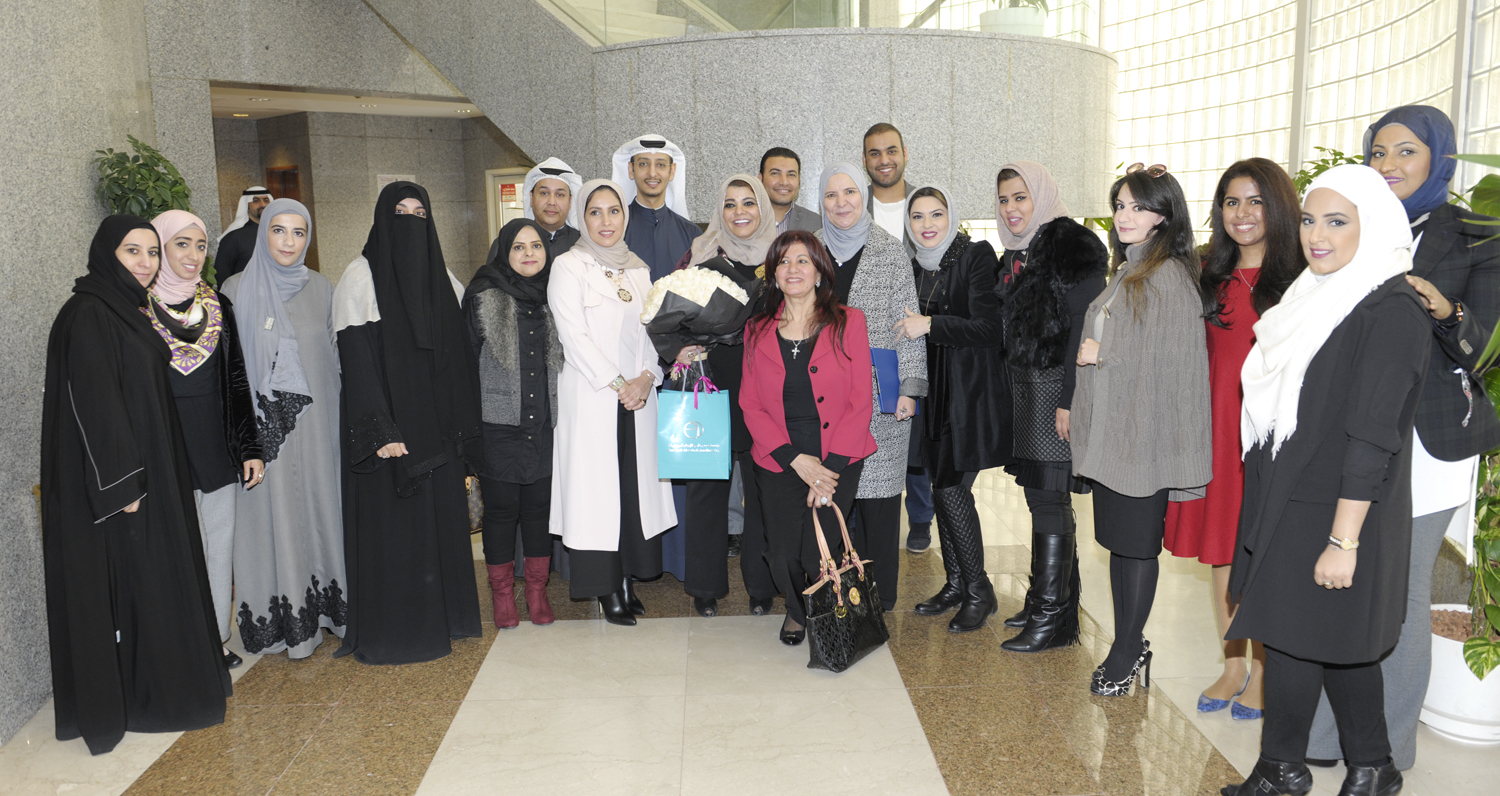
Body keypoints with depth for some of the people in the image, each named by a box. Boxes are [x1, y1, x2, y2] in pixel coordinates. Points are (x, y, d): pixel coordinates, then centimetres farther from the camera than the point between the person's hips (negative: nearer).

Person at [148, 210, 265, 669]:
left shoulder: (217, 306, 9)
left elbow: (238, 380, 10)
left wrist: (250, 448, 5)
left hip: (219, 448, 4)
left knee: (221, 545, 10)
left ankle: (217, 639, 23)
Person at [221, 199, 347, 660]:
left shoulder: (321, 290, 7)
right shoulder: (236, 290, 1)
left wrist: (337, 419, 7)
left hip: (315, 420, 2)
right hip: (263, 420, -2)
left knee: (319, 503, 5)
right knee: (272, 513, 1)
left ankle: (323, 606, 17)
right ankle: (282, 621, 10)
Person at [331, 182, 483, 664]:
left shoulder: (442, 277, 12)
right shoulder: (361, 278, -5)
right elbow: (357, 361, -12)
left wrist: (464, 427, 8)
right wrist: (380, 432, -20)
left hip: (439, 427, 6)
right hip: (392, 423, -5)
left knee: (443, 520, 10)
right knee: (392, 526, -1)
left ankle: (444, 618, 23)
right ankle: (389, 632, 11)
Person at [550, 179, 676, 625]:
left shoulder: (638, 270, 15)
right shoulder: (568, 267, -1)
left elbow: (651, 331, 12)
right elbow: (573, 335, -9)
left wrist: (646, 376, -6)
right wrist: (618, 383, -13)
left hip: (637, 396, 5)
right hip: (590, 397, -5)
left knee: (635, 482, 5)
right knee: (597, 483, -3)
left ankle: (627, 580, 14)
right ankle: (606, 589, 5)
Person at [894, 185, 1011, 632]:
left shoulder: (976, 256, -8)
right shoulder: (913, 267, 10)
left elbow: (986, 327, -15)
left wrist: (930, 324, -23)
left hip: (971, 389, -6)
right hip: (934, 391, 6)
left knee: (951, 487, -8)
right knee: (943, 487, 8)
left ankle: (979, 591, 7)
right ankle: (957, 584, 22)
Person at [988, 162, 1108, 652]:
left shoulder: (1074, 247, -11)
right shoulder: (1016, 254, 16)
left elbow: (1083, 329, -17)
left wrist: (1068, 400, -21)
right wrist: (1015, 393, 14)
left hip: (1057, 389, -8)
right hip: (1025, 390, 8)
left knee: (1049, 501, -4)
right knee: (1041, 498, 12)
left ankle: (1051, 619, 5)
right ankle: (1049, 601, 23)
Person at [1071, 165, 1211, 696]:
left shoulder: (1169, 275, -13)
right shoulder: (1126, 272, 15)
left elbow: (1167, 359, -19)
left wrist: (1101, 355, -10)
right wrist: (1077, 409, 16)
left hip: (1145, 432, -9)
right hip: (1111, 428, 9)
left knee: (1138, 542, 2)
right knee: (1118, 539, 14)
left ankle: (1126, 652, 15)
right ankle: (1130, 647, 25)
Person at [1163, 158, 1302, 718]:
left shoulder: (1302, 280, -4)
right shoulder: (1210, 278, 10)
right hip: (1217, 429, 5)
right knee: (1221, 550, 11)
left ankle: (1263, 674, 18)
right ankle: (1233, 666, 26)